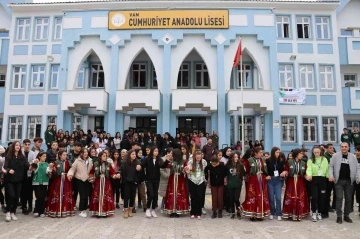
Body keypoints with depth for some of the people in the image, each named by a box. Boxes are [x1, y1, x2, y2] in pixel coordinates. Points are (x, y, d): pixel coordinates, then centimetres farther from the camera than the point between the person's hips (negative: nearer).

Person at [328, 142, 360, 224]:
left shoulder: (353, 157, 5)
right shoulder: (335, 155, -1)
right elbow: (331, 166, 0)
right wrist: (331, 176, -12)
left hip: (349, 181, 3)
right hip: (339, 180, -2)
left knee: (348, 199, 9)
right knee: (339, 198, -2)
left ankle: (346, 216, 22)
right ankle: (339, 216, 4)